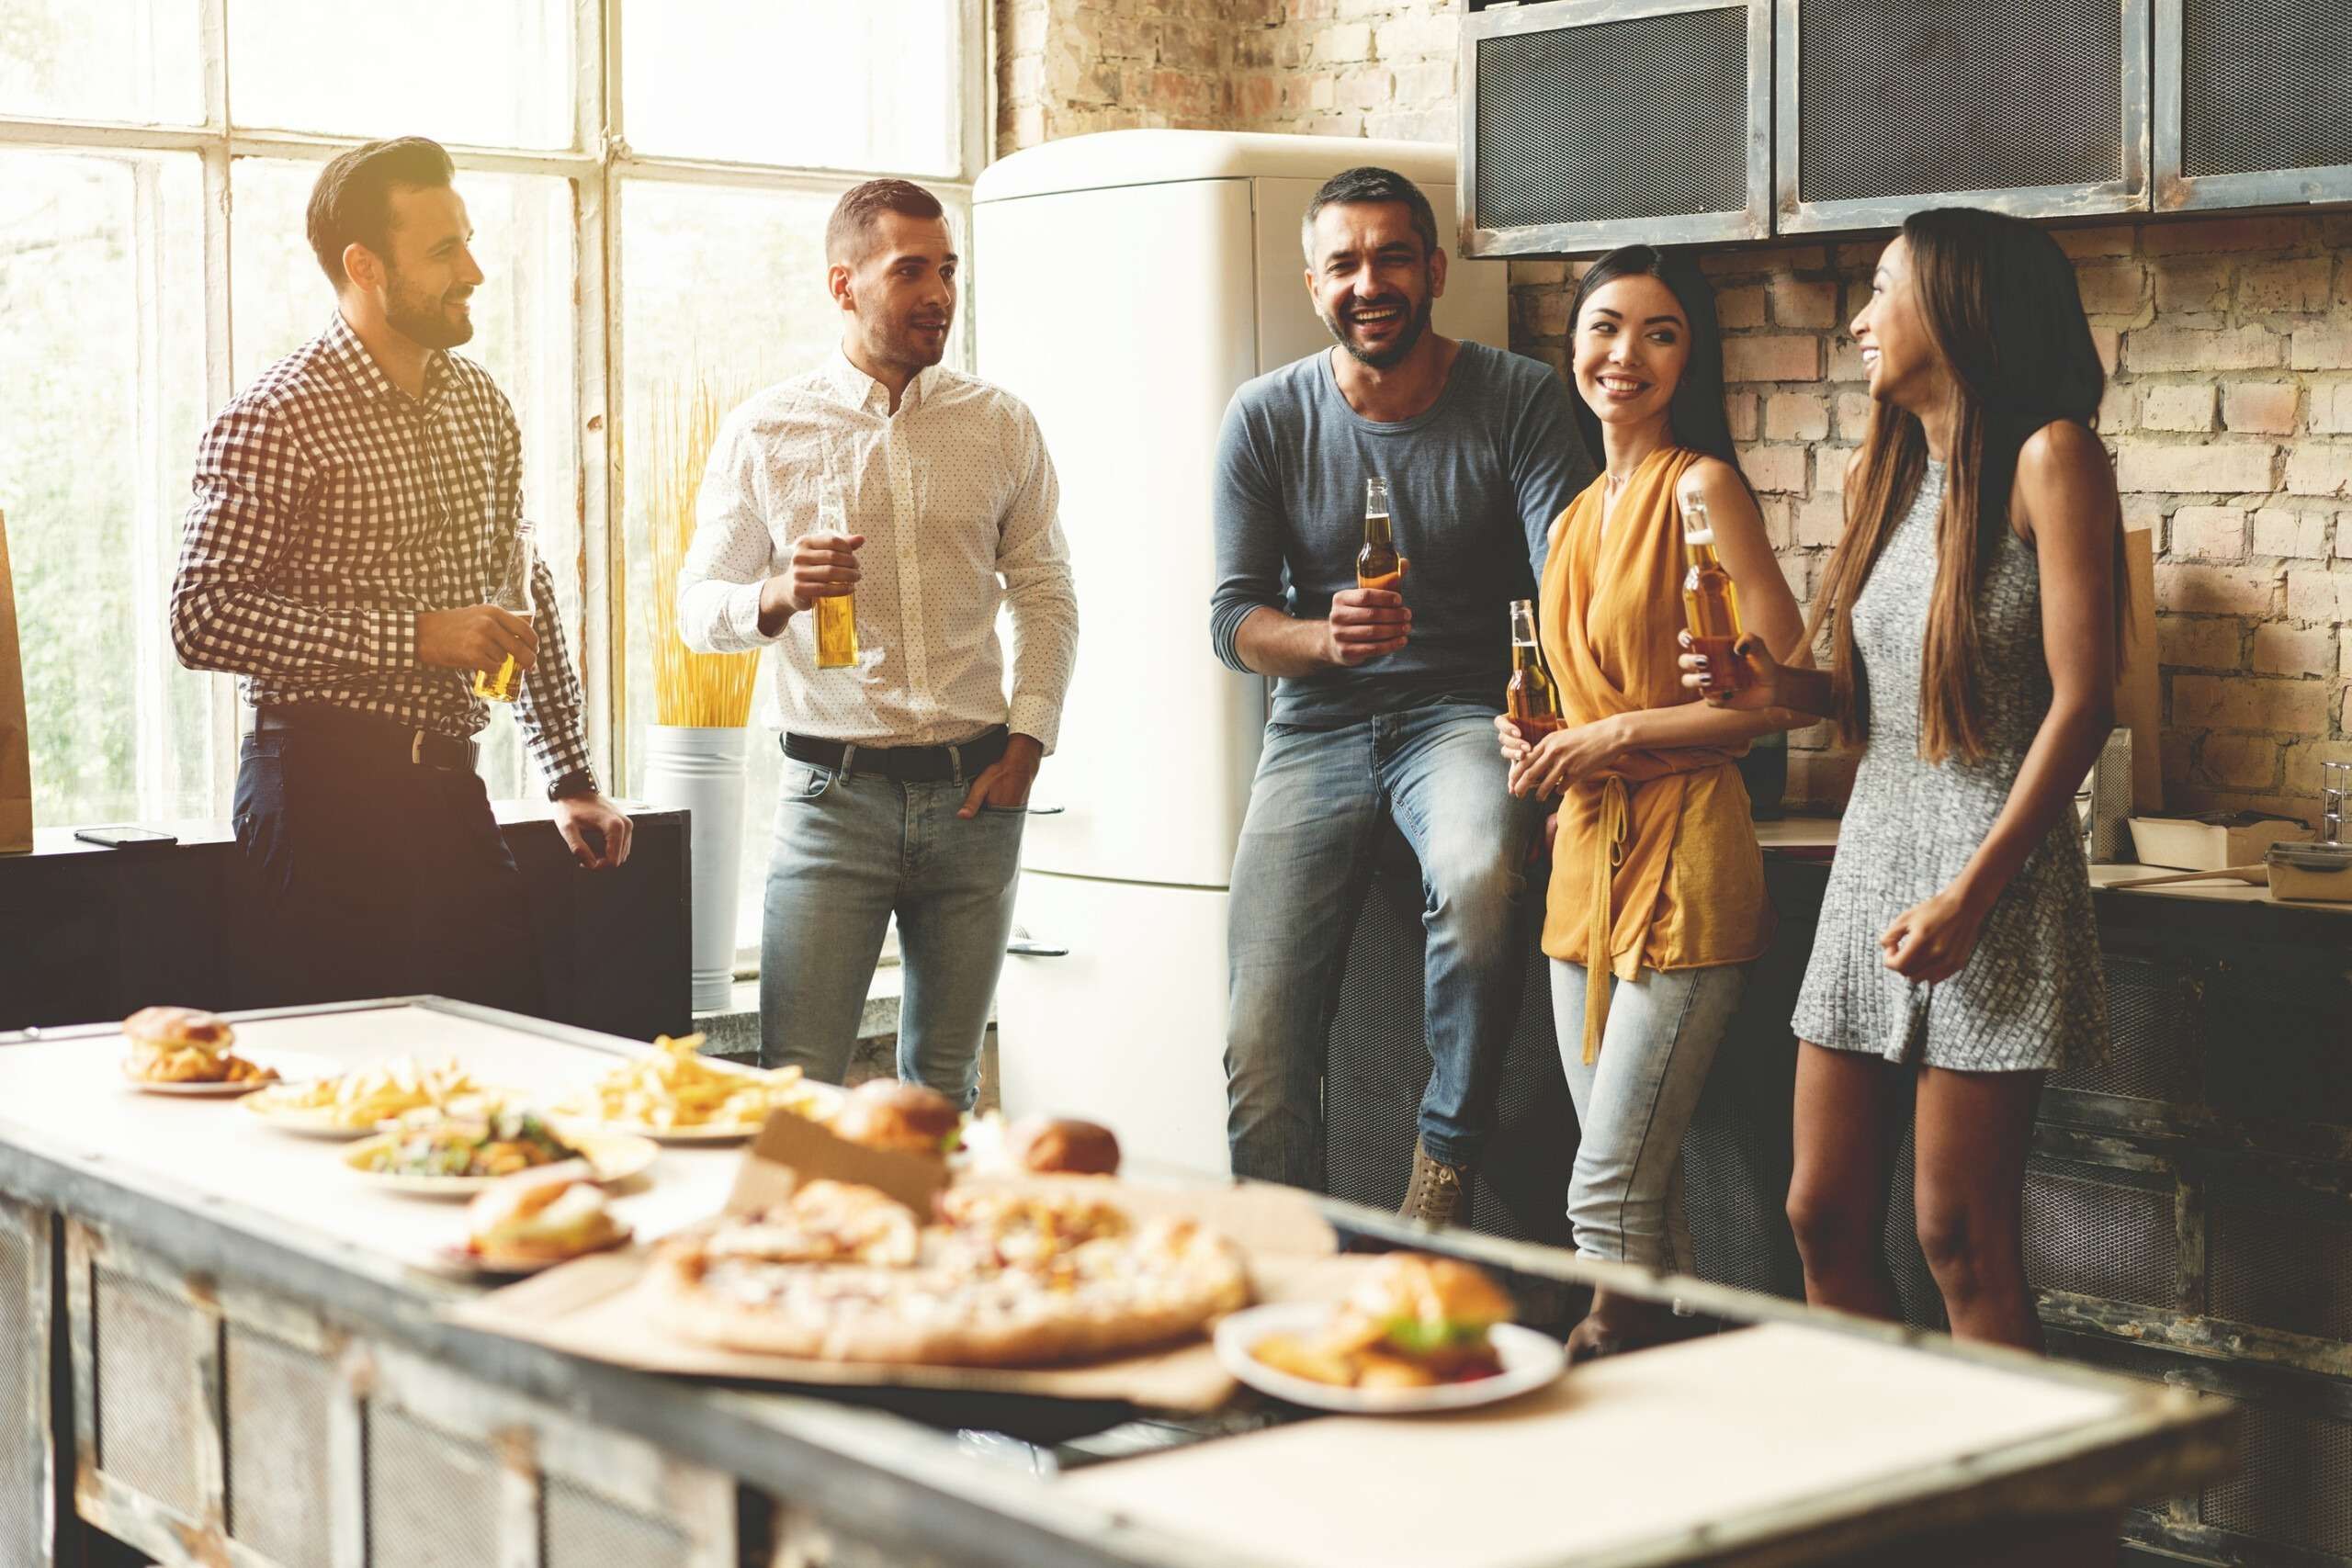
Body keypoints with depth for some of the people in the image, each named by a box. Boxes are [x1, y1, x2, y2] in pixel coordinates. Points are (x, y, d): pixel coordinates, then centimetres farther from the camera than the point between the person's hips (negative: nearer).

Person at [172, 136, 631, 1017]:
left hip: (450, 788, 7)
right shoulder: (275, 419, -9)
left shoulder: (480, 404, 13)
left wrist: (571, 779, 19)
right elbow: (201, 620, -18)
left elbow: (527, 598, 22)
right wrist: (412, 637, -20)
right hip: (326, 795, -6)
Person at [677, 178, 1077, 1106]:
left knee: (943, 1083, 8)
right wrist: (777, 597, -18)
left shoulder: (1001, 426, 8)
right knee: (799, 1084, -8)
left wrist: (1027, 743, 0)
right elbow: (698, 606, 4)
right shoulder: (766, 432, 2)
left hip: (975, 794, 2)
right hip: (835, 792, -2)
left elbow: (1046, 593, 12)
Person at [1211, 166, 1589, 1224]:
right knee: (1261, 1050, -6)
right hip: (1317, 727, 2)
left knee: (1479, 874, -37)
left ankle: (1448, 1152, -13)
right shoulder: (1266, 419, 0)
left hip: (1462, 710, -2)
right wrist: (1326, 638, -23)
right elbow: (1233, 617, 0)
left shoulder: (1517, 401, -5)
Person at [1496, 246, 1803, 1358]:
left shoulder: (1700, 486, -8)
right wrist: (1535, 739, 7)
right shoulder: (1581, 511, 16)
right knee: (1640, 1190, 12)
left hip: (1682, 859, -8)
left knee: (1608, 1193, -7)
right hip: (1585, 860, 8)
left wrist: (1619, 736, -13)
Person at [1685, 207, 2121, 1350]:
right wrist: (1777, 690, -1)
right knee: (1824, 1216, 7)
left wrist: (1972, 892, -18)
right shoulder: (1880, 474, 15)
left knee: (1960, 1240, -5)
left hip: (1994, 872, -7)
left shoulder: (2047, 459, -8)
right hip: (1873, 853, 7)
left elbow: (2083, 699, -13)